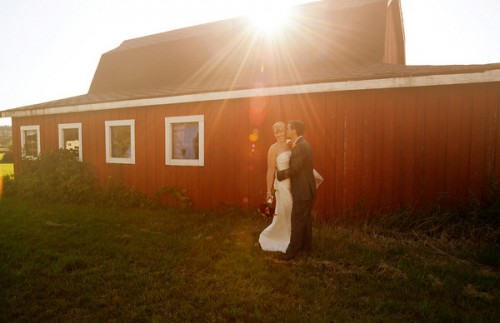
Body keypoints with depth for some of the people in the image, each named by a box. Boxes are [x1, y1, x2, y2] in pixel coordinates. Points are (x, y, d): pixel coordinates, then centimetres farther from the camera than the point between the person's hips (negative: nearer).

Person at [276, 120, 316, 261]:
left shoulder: (301, 146, -21)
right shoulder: (302, 144, 12)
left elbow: (294, 169, -24)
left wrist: (278, 174, -11)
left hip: (302, 190, -10)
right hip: (305, 188, 10)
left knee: (297, 220, -2)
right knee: (305, 218, 18)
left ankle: (292, 251, 7)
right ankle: (306, 245, 31)